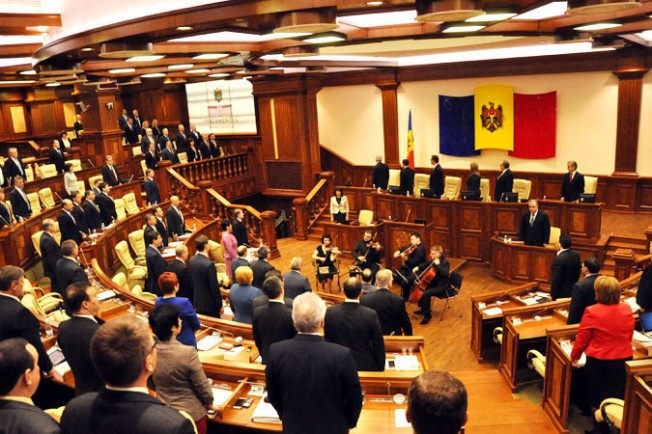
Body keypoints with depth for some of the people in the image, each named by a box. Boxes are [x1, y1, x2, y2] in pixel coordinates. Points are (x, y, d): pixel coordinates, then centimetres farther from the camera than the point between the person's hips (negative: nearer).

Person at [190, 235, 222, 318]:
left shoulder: (192, 260, -2)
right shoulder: (209, 264, -25)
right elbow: (214, 287, -19)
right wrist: (220, 305, -11)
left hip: (197, 303, 7)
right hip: (210, 305, -7)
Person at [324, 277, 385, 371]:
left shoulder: (330, 312, -11)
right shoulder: (371, 314, -17)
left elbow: (328, 342, 0)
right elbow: (378, 345, -9)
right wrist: (381, 369, 6)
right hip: (366, 366, -2)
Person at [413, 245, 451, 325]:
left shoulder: (445, 262, -19)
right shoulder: (433, 261, 5)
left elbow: (445, 273, -35)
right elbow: (426, 265, 20)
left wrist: (437, 264, -34)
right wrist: (418, 267, 3)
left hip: (443, 287, -10)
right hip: (434, 283, 10)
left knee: (426, 293, -28)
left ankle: (427, 315, -15)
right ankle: (423, 309, 25)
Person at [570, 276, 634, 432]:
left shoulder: (592, 312, -20)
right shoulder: (627, 309, -8)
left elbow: (582, 339, -11)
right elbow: (629, 336, 8)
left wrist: (574, 357, 6)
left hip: (598, 362, -3)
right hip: (623, 360, 4)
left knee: (598, 401, 15)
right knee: (619, 401, 18)